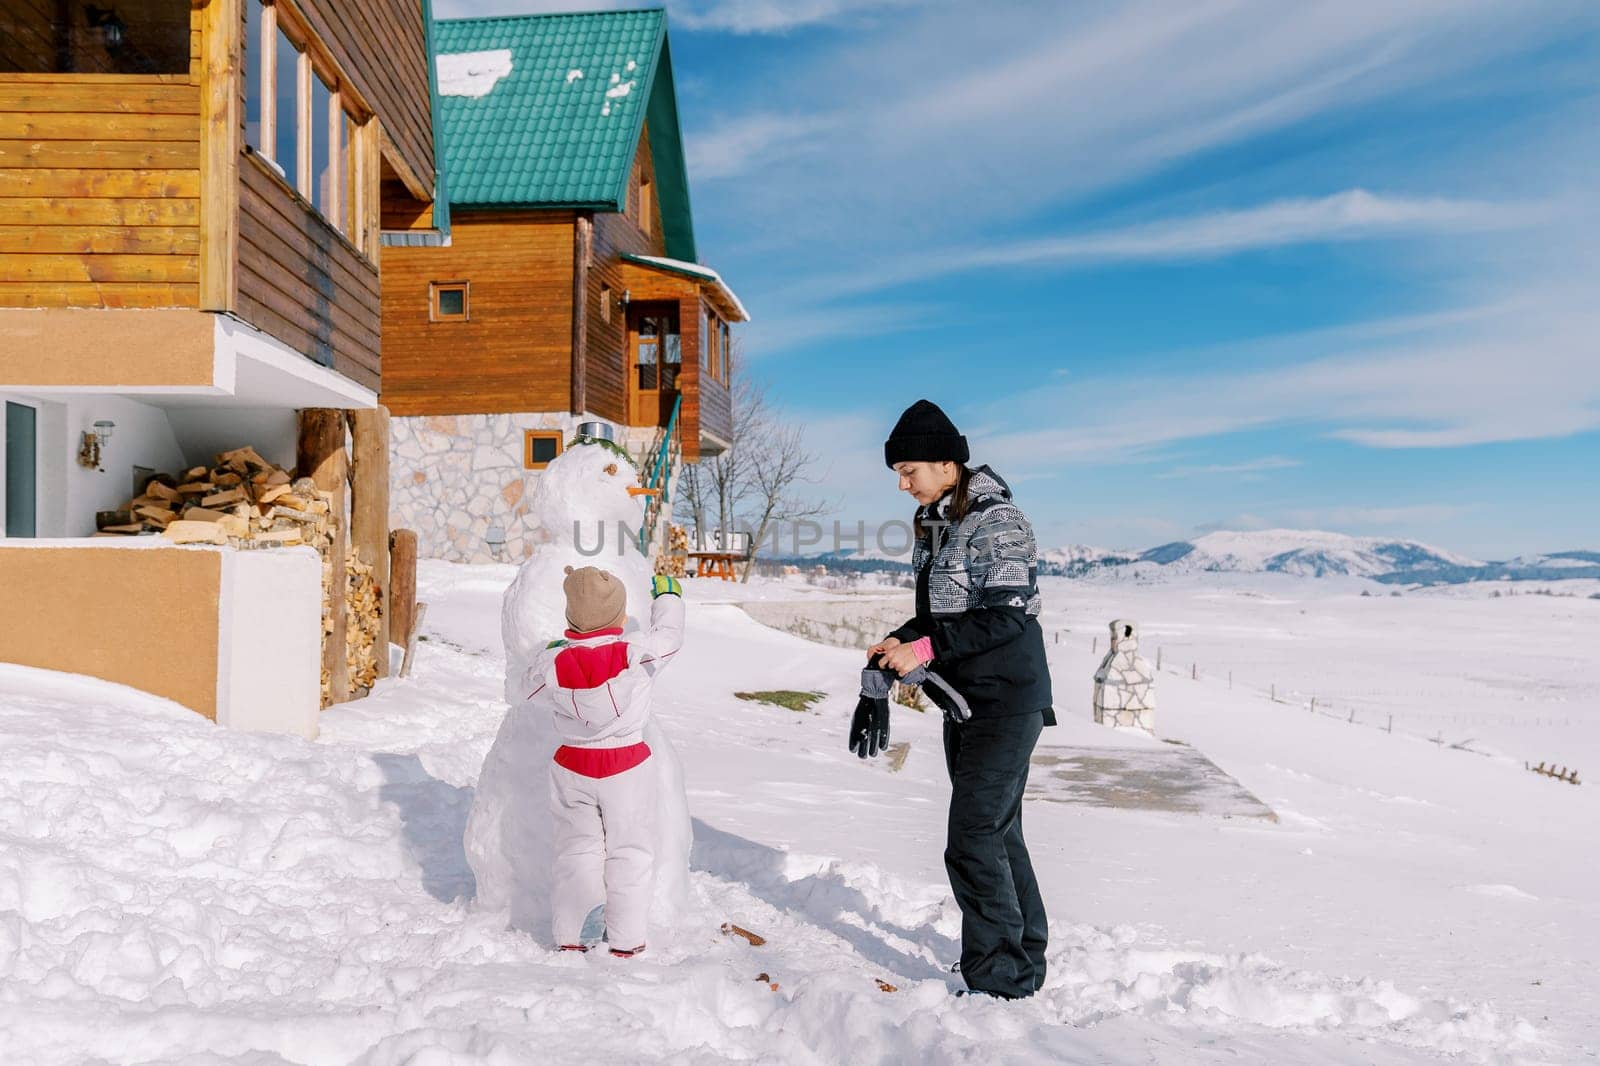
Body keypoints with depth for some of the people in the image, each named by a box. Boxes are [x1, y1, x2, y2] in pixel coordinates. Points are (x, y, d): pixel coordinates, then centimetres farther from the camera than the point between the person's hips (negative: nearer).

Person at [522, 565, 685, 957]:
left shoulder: (551, 664, -13)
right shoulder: (638, 653, -19)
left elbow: (536, 689, 8)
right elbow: (669, 634, 1)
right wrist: (667, 596, 19)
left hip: (572, 766, 2)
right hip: (628, 766, -2)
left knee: (576, 850, 16)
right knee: (630, 851, 11)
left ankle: (568, 936, 21)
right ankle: (626, 939, 16)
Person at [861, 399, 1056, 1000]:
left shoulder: (995, 521, -16)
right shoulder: (934, 524, 11)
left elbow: (1008, 616, -21)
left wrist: (924, 650, -22)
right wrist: (900, 641, -1)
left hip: (1007, 701, -9)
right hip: (965, 701, 9)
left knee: (973, 841, -10)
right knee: (996, 833, 16)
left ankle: (998, 981, 2)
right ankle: (1024, 962, 30)